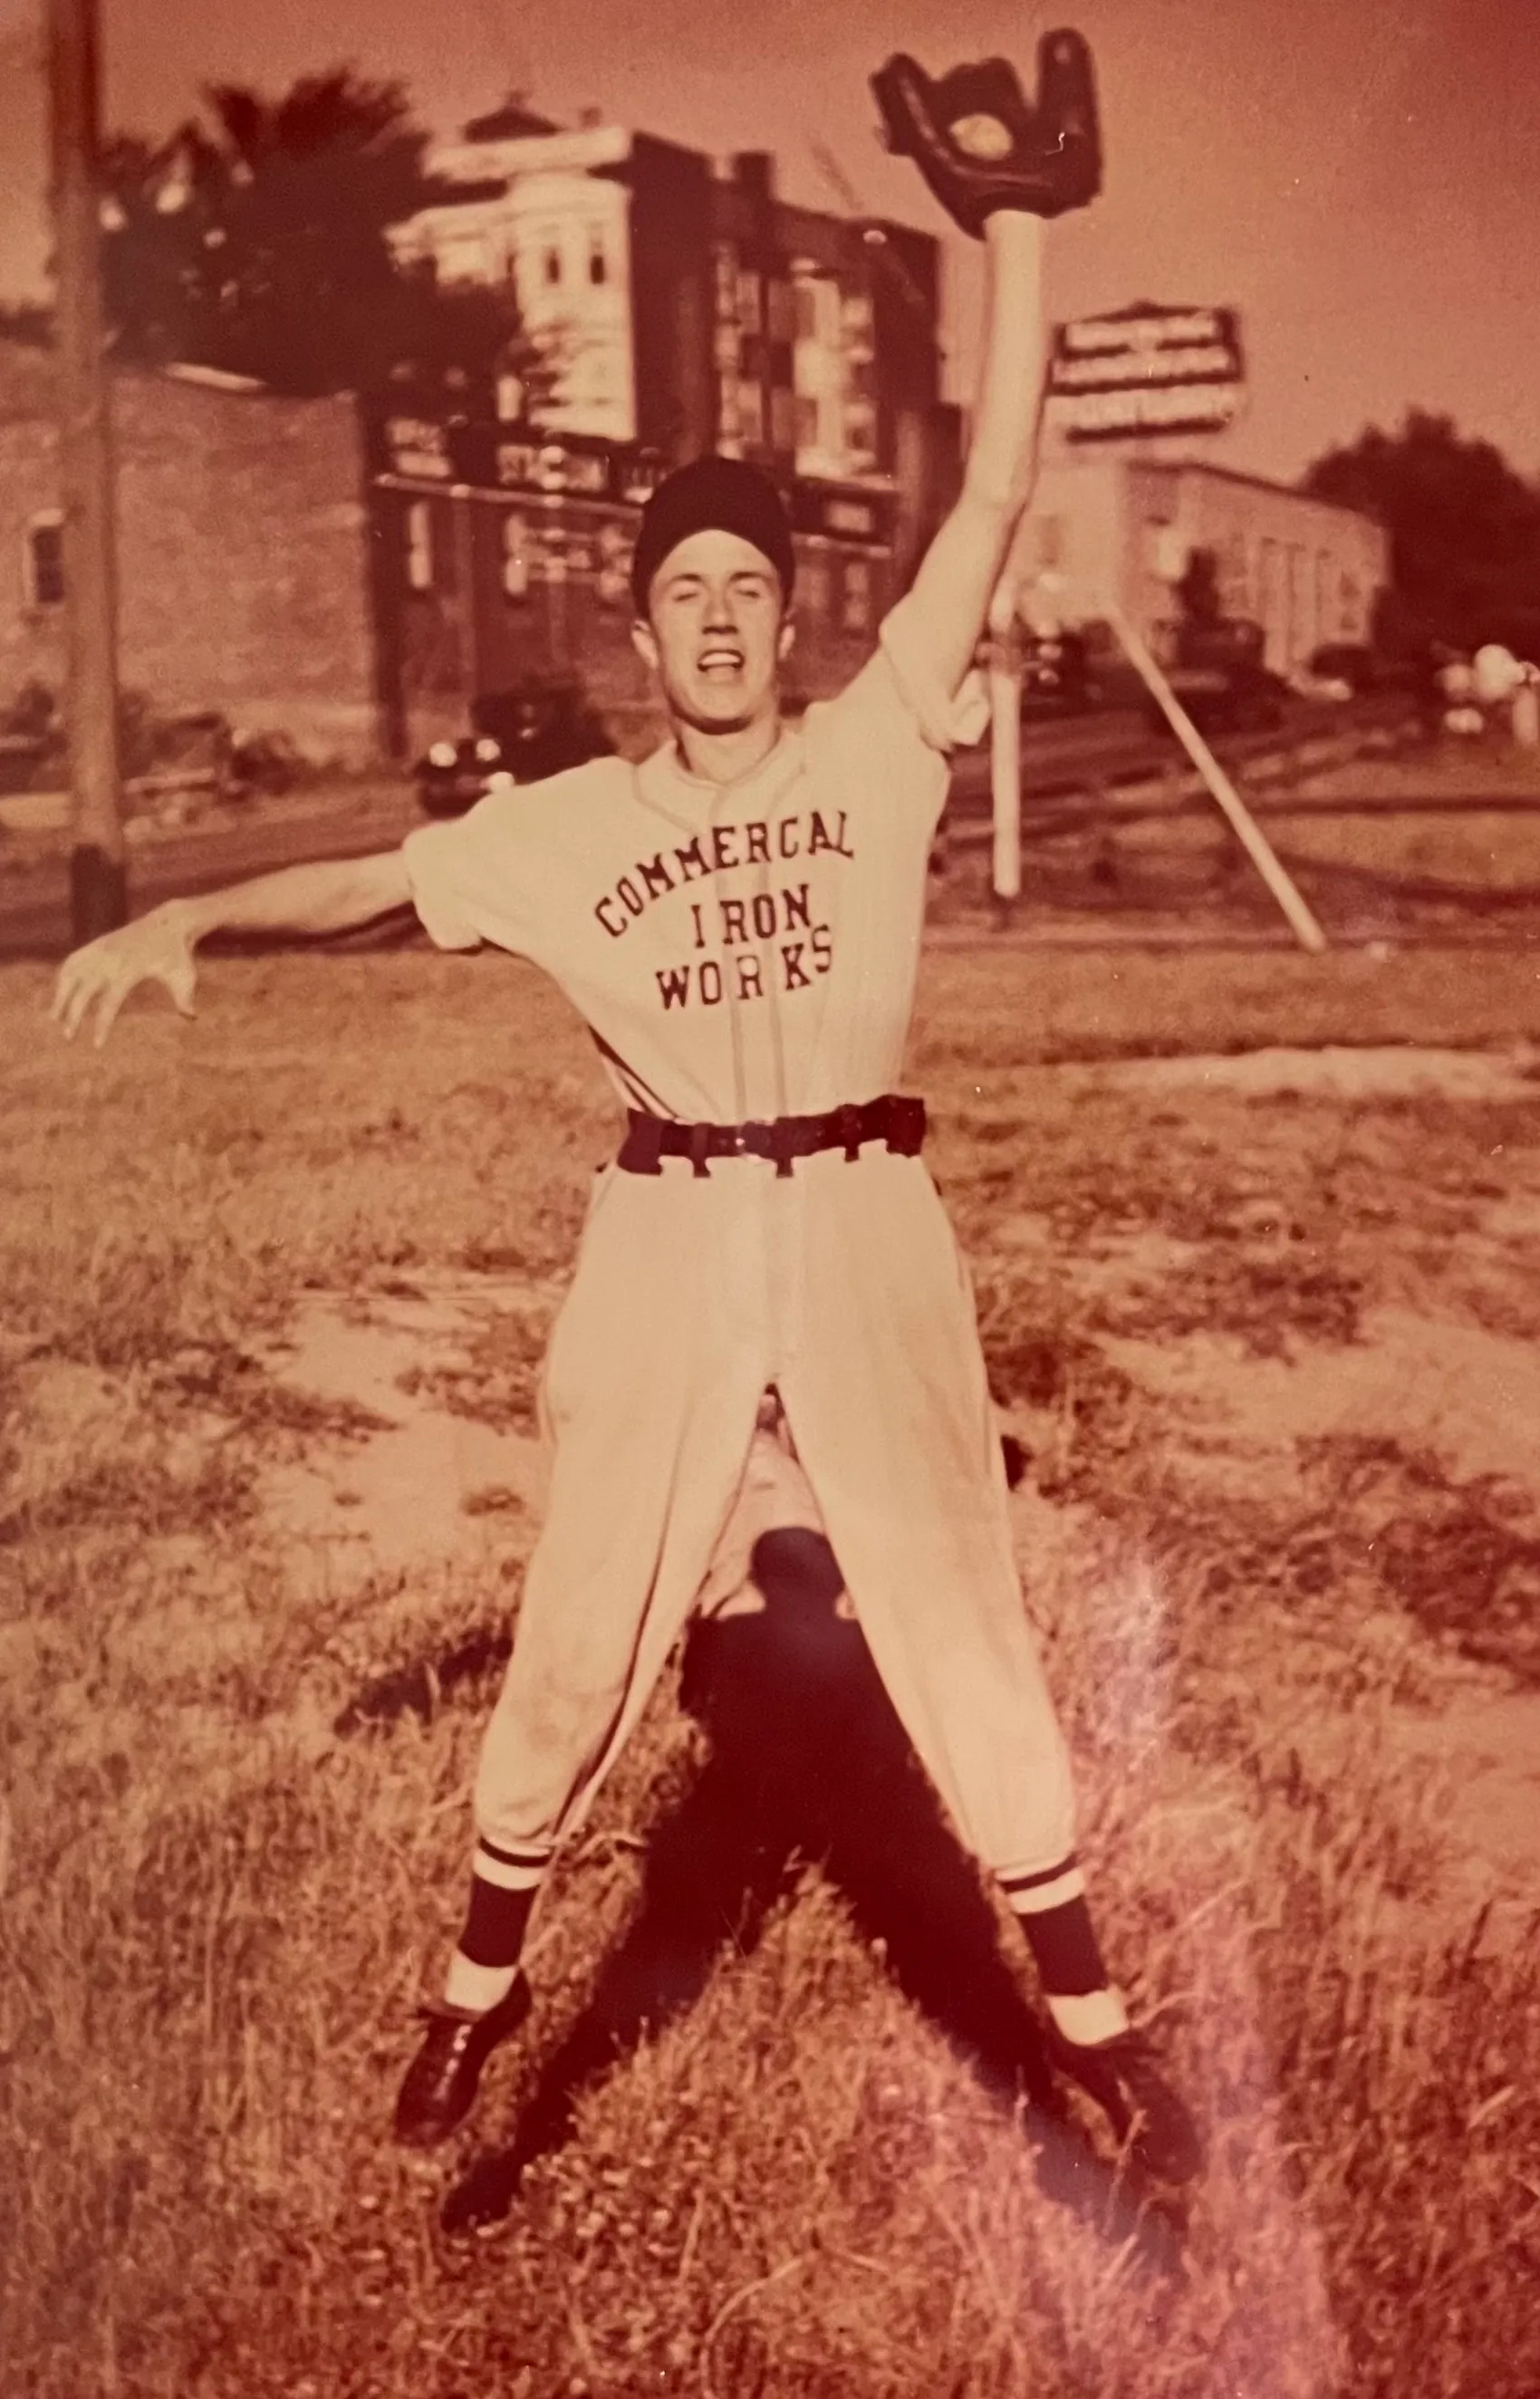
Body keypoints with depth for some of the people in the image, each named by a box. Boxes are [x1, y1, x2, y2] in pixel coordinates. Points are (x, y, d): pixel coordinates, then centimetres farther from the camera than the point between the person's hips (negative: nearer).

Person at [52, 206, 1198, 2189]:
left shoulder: (875, 752, 2)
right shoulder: (569, 825, 6)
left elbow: (993, 498, -2)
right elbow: (372, 878, 7)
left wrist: (1015, 225, -4)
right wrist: (186, 918, -10)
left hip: (864, 1226, -1)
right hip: (666, 1241, 1)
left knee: (959, 1619, 5)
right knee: (580, 1634, 9)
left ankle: (1088, 2016, 20)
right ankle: (481, 1981, 31)